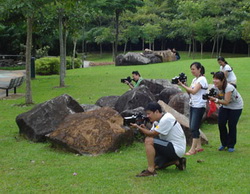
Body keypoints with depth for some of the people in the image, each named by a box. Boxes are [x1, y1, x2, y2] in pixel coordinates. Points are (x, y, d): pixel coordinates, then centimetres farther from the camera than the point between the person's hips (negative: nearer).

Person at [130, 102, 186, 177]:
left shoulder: (166, 119, -20)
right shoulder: (157, 121, 10)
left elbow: (153, 134, -21)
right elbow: (151, 134, 5)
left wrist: (139, 127, -21)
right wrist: (144, 129, -14)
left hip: (177, 148, -11)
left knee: (149, 141, -23)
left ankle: (150, 170, -19)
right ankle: (177, 161, 18)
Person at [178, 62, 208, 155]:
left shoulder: (202, 79, -12)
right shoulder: (195, 79, 14)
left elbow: (194, 91, -23)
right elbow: (189, 92, 11)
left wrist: (182, 85, -20)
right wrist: (184, 85, -4)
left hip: (199, 106, -9)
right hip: (193, 105, 9)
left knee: (194, 127, -10)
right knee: (192, 127, 9)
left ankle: (193, 149, -7)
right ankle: (199, 146, 19)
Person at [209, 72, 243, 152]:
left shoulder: (229, 87, -34)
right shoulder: (216, 87, -15)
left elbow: (226, 102, -38)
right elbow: (218, 98, -10)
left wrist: (216, 100, -51)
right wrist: (211, 97, -31)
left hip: (236, 106, -6)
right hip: (224, 106, 6)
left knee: (232, 125, -6)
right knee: (221, 123, -5)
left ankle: (231, 146, 12)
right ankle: (224, 143, 15)